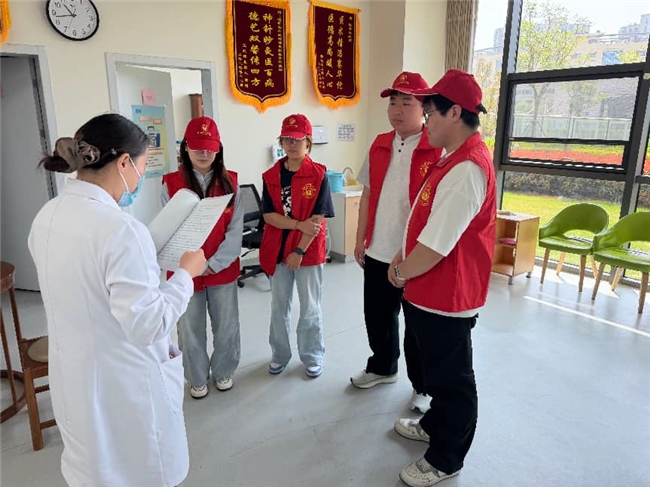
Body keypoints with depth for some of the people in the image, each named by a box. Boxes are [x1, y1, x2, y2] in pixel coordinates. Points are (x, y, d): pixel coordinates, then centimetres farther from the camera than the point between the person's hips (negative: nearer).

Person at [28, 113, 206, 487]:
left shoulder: (47, 216, -2)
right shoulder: (121, 229, -29)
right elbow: (149, 325, -26)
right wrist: (186, 273, -14)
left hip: (74, 376, 8)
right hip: (124, 382, -7)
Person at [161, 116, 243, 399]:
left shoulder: (230, 183, -1)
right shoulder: (171, 184, -3)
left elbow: (235, 229, -5)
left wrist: (215, 263, -13)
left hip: (223, 267, 1)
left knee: (226, 324, 13)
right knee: (190, 328, 11)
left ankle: (223, 372, 36)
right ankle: (197, 379, 33)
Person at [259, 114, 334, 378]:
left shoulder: (318, 175, -8)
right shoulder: (271, 176, 0)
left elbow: (318, 218, -12)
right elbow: (268, 215, -6)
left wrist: (300, 251, -16)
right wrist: (299, 225, -20)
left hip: (308, 251, -3)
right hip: (277, 250, 3)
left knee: (310, 307, 9)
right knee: (279, 306, 15)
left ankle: (312, 357, 28)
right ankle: (279, 355, 34)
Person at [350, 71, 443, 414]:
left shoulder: (438, 150, -12)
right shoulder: (379, 146, 7)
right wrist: (360, 239, 10)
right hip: (377, 252, 6)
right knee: (377, 315, 19)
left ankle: (422, 386, 33)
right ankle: (382, 367, 44)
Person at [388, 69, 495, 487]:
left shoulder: (466, 169, -26)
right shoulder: (459, 157, 9)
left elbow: (435, 248, -27)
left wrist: (401, 273, -9)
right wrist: (404, 259, 7)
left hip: (447, 296, -10)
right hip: (432, 291, 10)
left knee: (451, 378, 10)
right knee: (437, 370, 26)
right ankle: (436, 426, 48)